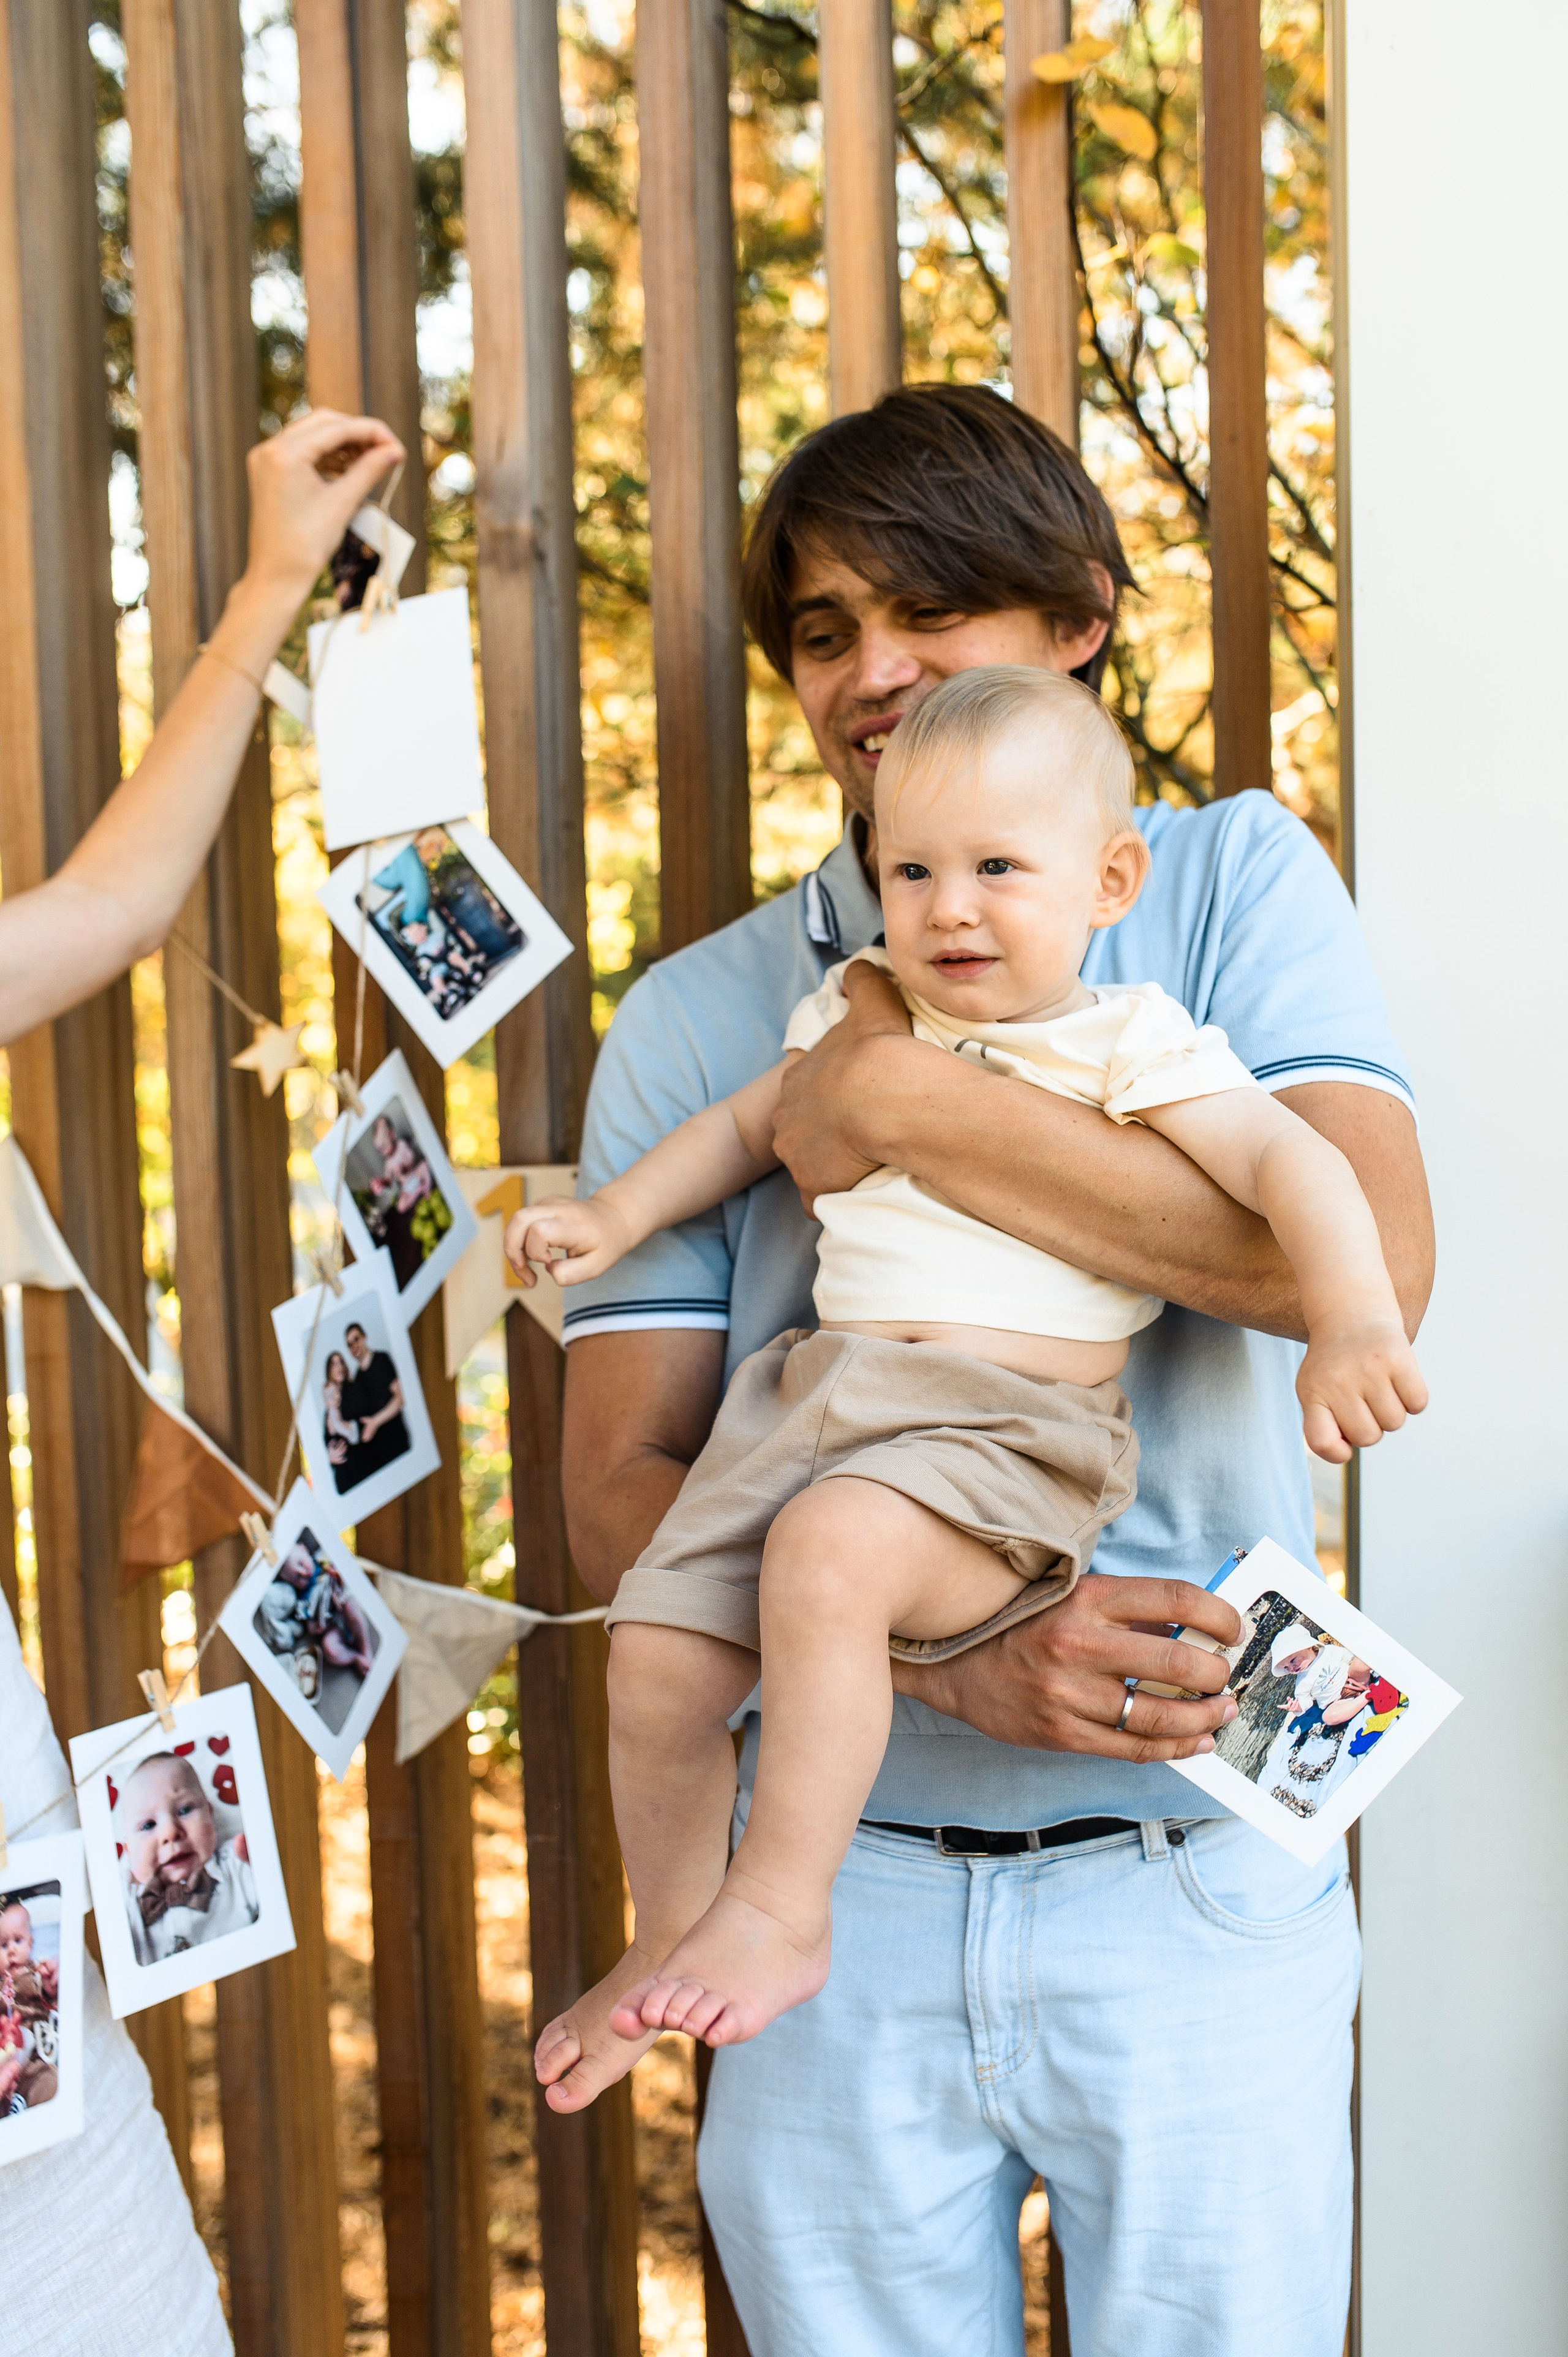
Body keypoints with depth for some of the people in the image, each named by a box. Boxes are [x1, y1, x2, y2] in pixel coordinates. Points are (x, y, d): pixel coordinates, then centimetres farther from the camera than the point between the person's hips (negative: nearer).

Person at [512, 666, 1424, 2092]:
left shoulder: (1132, 1045, 0)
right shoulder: (858, 1016, 16)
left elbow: (1288, 1161, -9)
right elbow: (750, 1125, 33)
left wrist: (1353, 1320, -25)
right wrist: (613, 1218, 26)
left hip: (1004, 1430, -6)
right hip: (819, 1400, 6)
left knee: (827, 1555, -34)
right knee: (655, 1654, -4)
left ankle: (783, 1909, -18)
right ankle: (670, 1939, 22)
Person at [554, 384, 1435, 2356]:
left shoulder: (1233, 882, 0)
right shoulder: (694, 1019, 3)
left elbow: (1366, 1256, -18)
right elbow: (621, 1496, -2)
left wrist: (904, 1104, -18)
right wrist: (948, 1654, -18)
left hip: (1193, 1885, -1)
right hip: (840, 1891, 2)